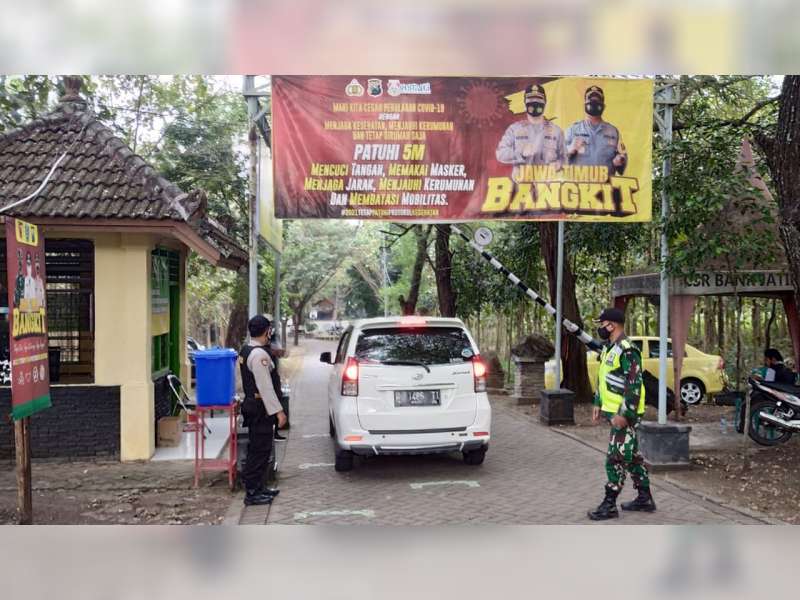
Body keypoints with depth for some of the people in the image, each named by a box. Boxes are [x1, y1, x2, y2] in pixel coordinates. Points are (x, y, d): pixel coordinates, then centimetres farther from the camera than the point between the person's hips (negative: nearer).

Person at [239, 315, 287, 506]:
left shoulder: (245, 351, 11)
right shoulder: (259, 354, -20)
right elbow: (265, 386, -23)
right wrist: (278, 411, -21)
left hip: (250, 403, 10)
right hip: (260, 407, -10)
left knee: (256, 449, 17)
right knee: (260, 450, -3)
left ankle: (256, 488, 25)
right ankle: (252, 493, 2)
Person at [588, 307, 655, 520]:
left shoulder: (627, 351, -19)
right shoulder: (609, 349, 13)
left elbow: (634, 386, -23)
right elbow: (603, 379, 22)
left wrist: (624, 413, -25)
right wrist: (598, 403, 18)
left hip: (624, 415, -10)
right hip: (614, 412, 10)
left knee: (616, 458, -5)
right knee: (632, 456, 16)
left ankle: (609, 505, 1)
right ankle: (645, 499, 26)